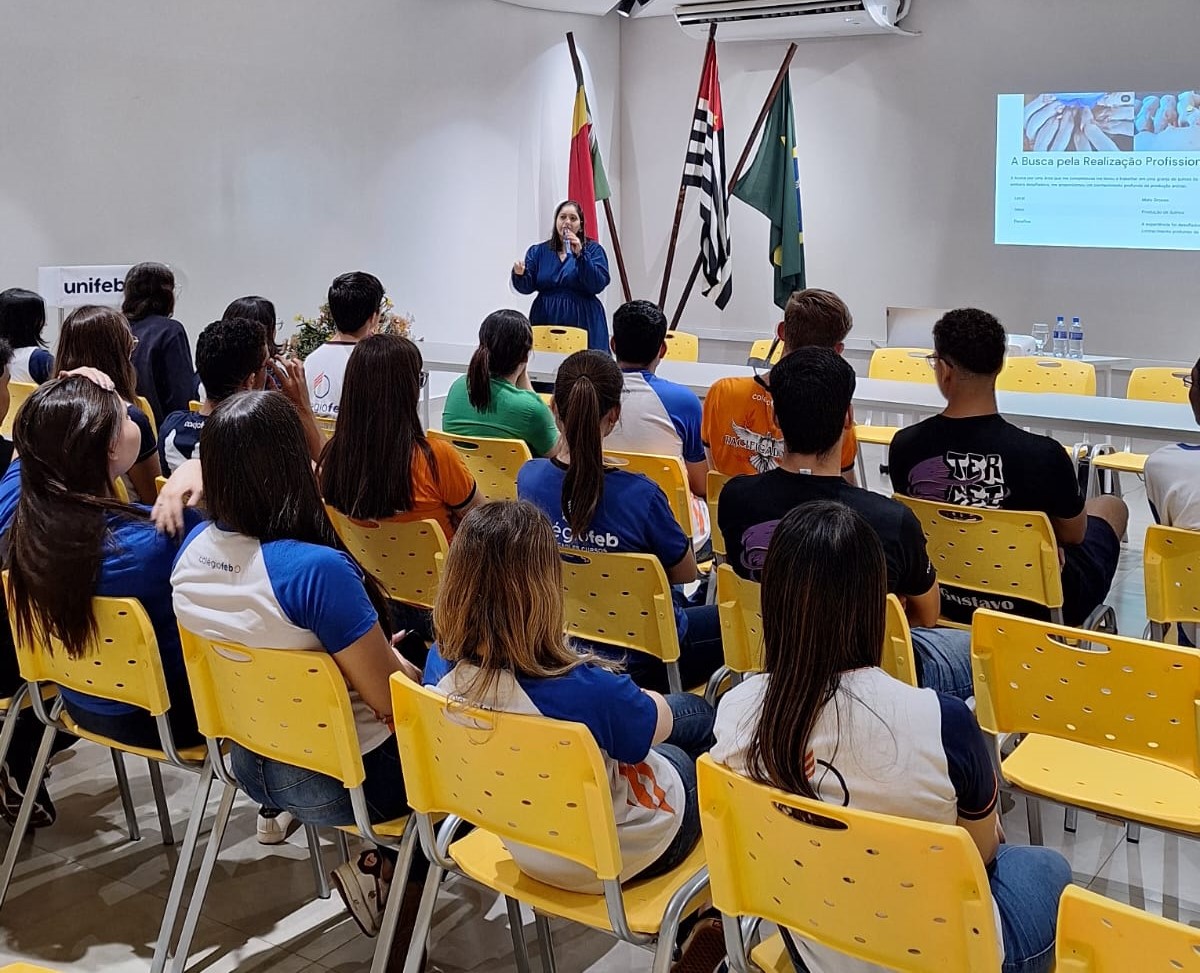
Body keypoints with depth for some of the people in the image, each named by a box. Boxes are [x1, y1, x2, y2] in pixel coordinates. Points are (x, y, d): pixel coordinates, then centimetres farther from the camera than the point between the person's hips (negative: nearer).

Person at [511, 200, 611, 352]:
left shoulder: (593, 250, 6)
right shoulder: (538, 251, 12)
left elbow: (598, 285, -8)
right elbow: (527, 287, 4)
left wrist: (580, 254, -15)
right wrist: (520, 274, -17)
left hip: (582, 322, -2)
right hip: (545, 321, 2)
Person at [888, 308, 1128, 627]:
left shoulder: (905, 445, -18)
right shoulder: (1043, 455, -29)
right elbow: (1074, 535, -9)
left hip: (948, 603, 3)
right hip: (1036, 607, -3)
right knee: (1112, 506, 28)